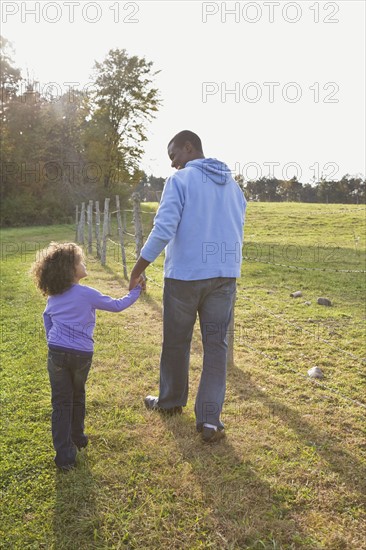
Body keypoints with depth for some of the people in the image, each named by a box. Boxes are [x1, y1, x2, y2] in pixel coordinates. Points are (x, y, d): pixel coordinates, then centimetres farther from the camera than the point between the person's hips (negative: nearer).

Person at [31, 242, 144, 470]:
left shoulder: (53, 297, 6)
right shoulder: (88, 294, -8)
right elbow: (117, 305, -1)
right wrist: (136, 291, 11)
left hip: (56, 353, 2)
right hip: (82, 355, -2)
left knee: (61, 402, 6)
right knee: (77, 397, 21)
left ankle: (65, 455, 5)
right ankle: (77, 437, 39)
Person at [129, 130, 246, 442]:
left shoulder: (180, 180, -7)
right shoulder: (233, 185, 13)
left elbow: (162, 231, -16)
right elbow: (237, 235, 15)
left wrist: (137, 272, -9)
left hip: (184, 276, -4)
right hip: (224, 276, 5)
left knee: (176, 342, 13)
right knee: (216, 345, 6)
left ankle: (171, 401, 33)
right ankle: (210, 418, 4)